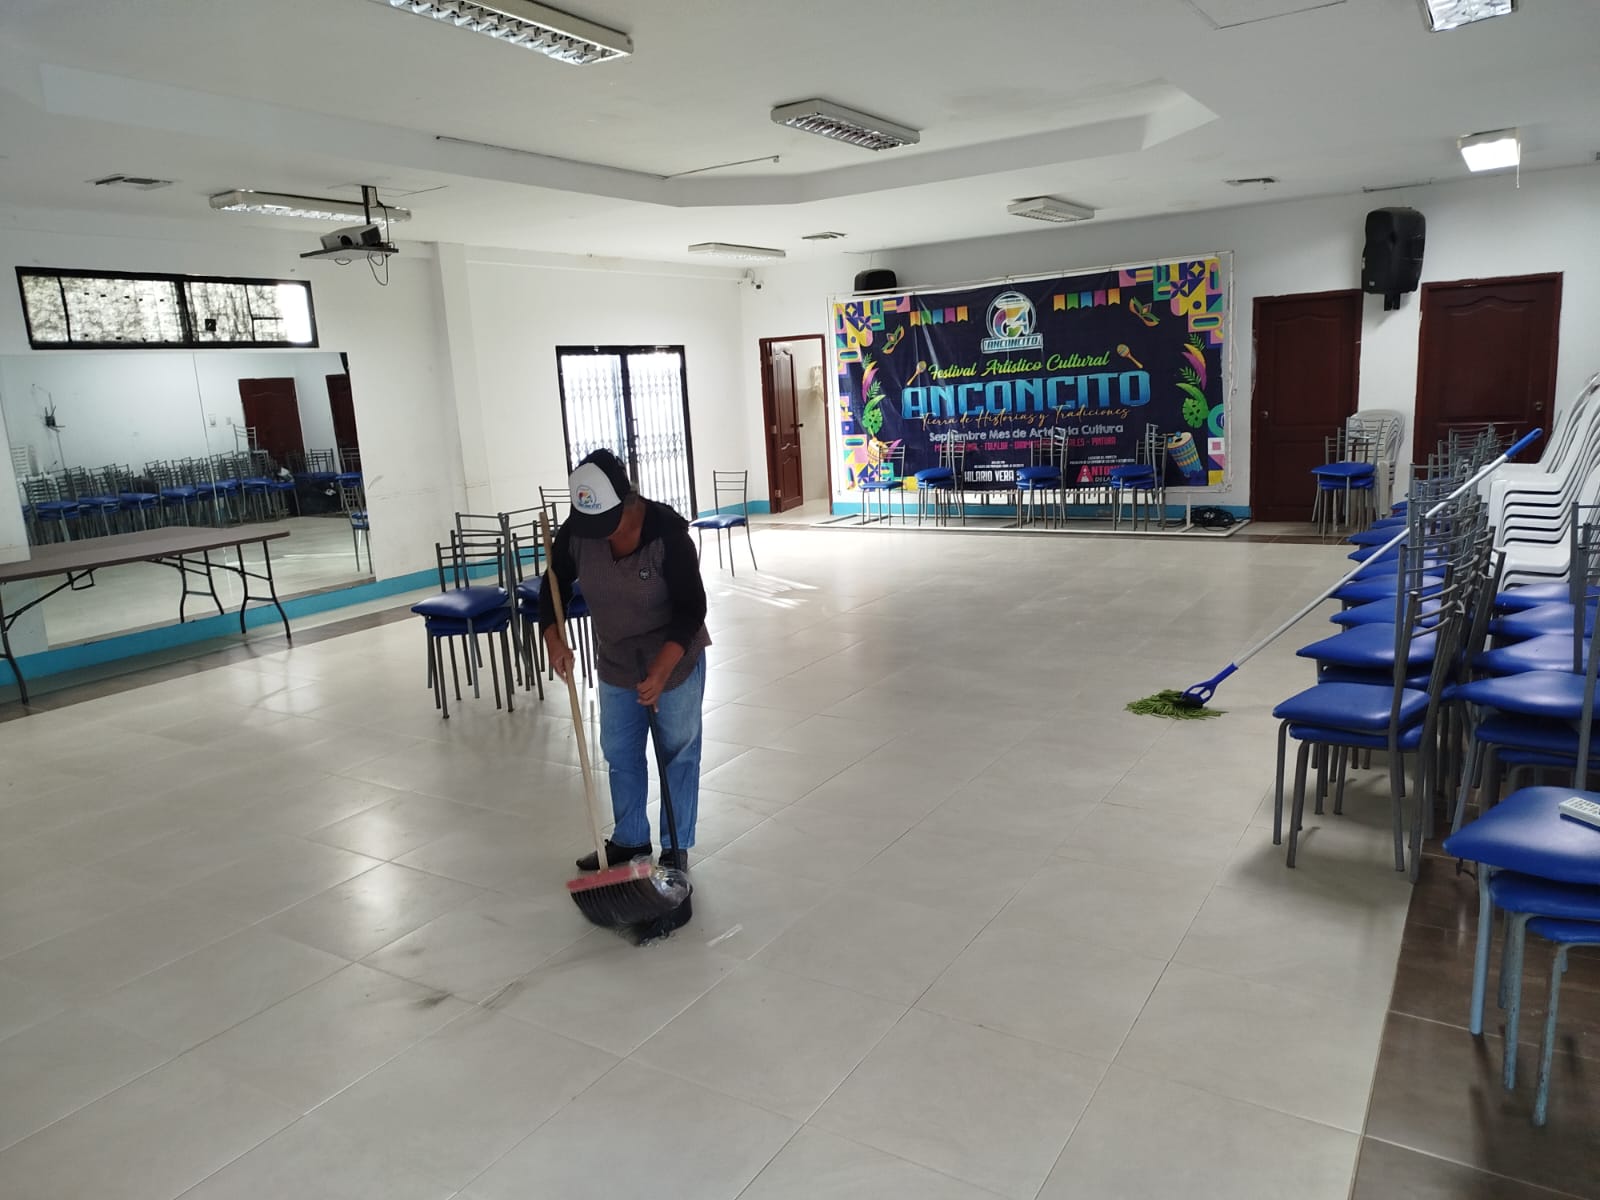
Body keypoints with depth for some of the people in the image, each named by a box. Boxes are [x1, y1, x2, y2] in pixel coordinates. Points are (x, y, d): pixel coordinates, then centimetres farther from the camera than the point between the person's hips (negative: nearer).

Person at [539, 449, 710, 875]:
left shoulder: (667, 532, -29)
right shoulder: (575, 531, -16)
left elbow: (692, 607, -25)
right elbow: (555, 585, 0)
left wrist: (661, 668, -34)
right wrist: (553, 638, -16)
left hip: (675, 660, -5)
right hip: (616, 663, 5)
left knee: (677, 754, 7)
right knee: (620, 752, 15)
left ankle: (675, 847, 21)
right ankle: (629, 839, 32)